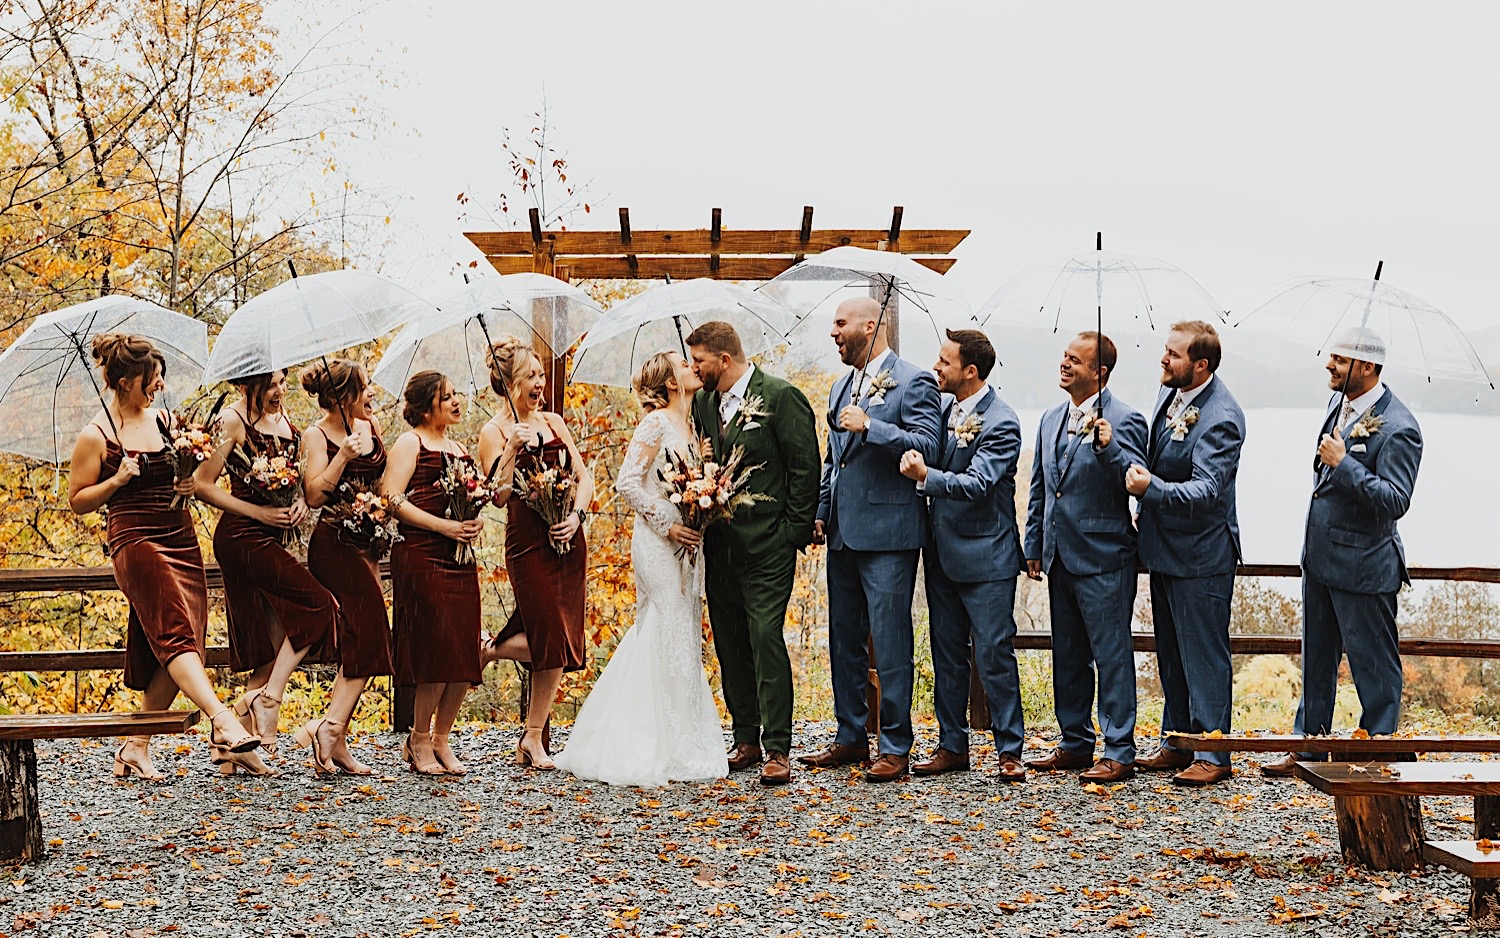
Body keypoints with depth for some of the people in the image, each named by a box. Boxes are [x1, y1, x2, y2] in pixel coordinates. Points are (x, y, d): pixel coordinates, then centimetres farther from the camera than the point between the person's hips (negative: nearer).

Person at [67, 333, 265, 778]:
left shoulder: (163, 418, 13)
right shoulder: (95, 436, -4)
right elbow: (78, 501, 0)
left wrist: (189, 484, 6)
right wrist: (117, 480, -14)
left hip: (180, 538, 7)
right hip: (135, 540, -7)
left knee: (168, 655, 3)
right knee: (175, 631, -23)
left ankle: (136, 747, 12)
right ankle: (224, 723, -37)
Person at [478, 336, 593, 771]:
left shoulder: (553, 422, 12)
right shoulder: (494, 432, -2)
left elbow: (584, 477, 10)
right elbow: (499, 495, -11)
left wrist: (576, 515, -7)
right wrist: (512, 450, -22)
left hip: (568, 539, 5)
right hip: (528, 541, -5)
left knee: (555, 641, 4)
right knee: (551, 640, -11)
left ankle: (531, 739, 17)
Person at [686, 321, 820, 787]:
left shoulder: (781, 397, -8)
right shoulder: (703, 403, 12)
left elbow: (805, 468, -8)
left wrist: (794, 533, -10)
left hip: (767, 546, -7)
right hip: (720, 545, 7)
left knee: (766, 638, -11)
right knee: (729, 644, 9)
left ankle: (777, 749, -8)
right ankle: (746, 739, 19)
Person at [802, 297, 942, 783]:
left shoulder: (914, 382, -6)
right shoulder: (841, 386, 19)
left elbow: (927, 447, -18)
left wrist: (869, 426, -22)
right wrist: (820, 513, 16)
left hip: (888, 533, -8)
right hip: (843, 534, 8)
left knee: (890, 642, -5)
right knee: (843, 639, 13)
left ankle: (895, 747, 2)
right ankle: (851, 737, 23)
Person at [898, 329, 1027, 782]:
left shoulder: (1000, 423, -15)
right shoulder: (945, 409, 9)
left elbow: (977, 484, -24)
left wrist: (926, 476, -35)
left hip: (985, 557, -8)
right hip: (942, 553, 8)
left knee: (994, 654, -3)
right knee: (947, 654, 12)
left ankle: (1010, 750, 5)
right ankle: (952, 746, 20)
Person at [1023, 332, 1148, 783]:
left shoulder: (1124, 420, -10)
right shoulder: (1052, 420, 13)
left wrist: (1108, 446, -32)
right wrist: (1034, 548, 17)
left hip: (1103, 558, -8)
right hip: (1059, 557, 8)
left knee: (1112, 656, -2)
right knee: (1067, 656, 15)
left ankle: (1119, 753, 4)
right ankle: (1075, 743, 26)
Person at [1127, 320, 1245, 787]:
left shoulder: (1221, 417, -22)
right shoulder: (1168, 393, 4)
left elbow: (1205, 491, -29)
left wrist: (1152, 488, -39)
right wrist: (1139, 479, 6)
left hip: (1200, 554, -9)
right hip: (1163, 547, 9)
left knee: (1204, 654, -1)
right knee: (1170, 653, 17)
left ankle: (1212, 754, 8)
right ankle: (1177, 744, 28)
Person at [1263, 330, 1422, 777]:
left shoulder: (1397, 428, -21)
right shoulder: (1340, 403, 6)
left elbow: (1395, 500, -26)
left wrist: (1343, 464, -28)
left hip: (1362, 568, -9)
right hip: (1320, 558, 9)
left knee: (1373, 665, 4)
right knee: (1317, 659, 18)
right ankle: (1309, 747, 29)